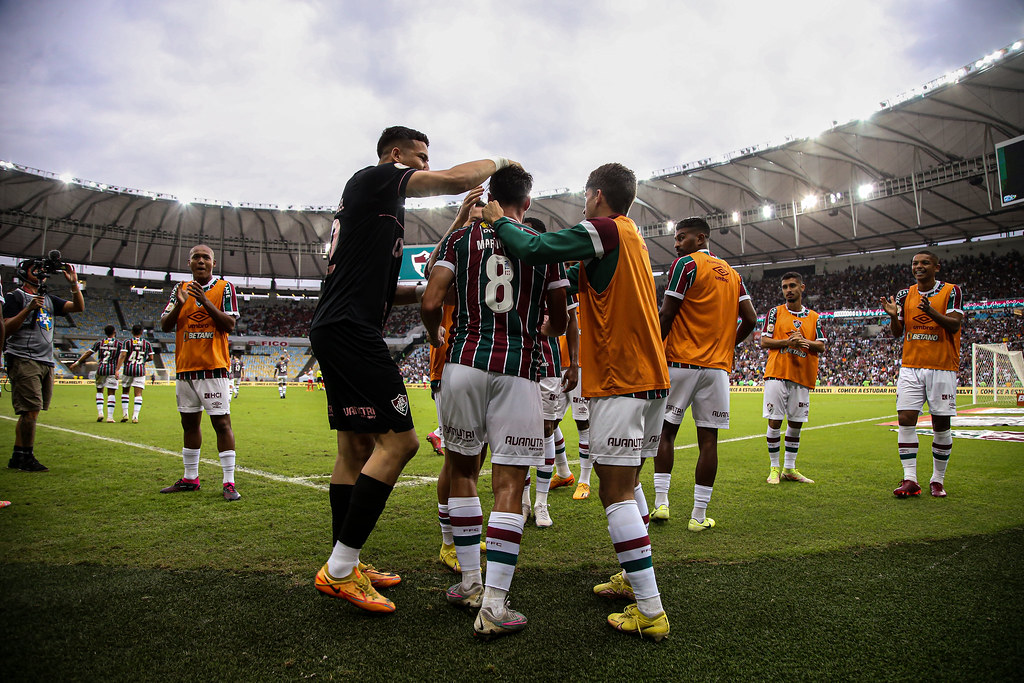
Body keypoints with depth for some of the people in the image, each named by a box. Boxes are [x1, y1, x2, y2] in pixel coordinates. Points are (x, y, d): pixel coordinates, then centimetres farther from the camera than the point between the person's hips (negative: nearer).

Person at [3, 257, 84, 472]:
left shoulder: (49, 300, 21)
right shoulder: (15, 296, 2)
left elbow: (78, 307, 15)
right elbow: (7, 328, -7)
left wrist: (74, 284, 4)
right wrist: (28, 309, -17)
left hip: (46, 362, 7)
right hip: (24, 359, -7)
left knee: (29, 411, 7)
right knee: (31, 409, -13)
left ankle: (18, 457, 12)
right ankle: (26, 457, -6)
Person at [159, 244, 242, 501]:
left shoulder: (225, 288, 1)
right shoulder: (180, 289, 13)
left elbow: (230, 325, -8)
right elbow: (165, 326, 7)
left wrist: (205, 302, -18)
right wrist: (179, 304, -10)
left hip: (213, 366, -5)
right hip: (184, 366, 5)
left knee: (221, 422, -8)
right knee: (189, 422, 13)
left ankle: (229, 482, -5)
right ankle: (190, 478, 25)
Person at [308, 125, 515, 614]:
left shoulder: (364, 197, 28)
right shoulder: (377, 178, -1)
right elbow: (456, 180, -11)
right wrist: (497, 161, 8)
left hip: (333, 331, 11)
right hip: (351, 330, -11)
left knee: (355, 447, 12)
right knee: (398, 440, -12)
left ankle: (342, 567, 20)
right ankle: (340, 569, -8)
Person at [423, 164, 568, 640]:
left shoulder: (462, 238, 8)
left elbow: (431, 303, -2)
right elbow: (559, 324, 12)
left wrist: (434, 335, 20)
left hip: (465, 362, 1)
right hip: (518, 369, -1)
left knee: (462, 469, 17)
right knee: (508, 485, 0)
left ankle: (470, 582, 24)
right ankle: (493, 605, 0)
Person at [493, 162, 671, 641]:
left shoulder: (603, 230, -10)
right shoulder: (633, 237, 19)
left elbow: (533, 249, -17)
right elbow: (583, 279, 26)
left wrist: (498, 221, 0)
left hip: (620, 380, -10)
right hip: (650, 376, 10)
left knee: (615, 491, -6)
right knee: (627, 481, 20)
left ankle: (650, 611, -4)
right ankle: (634, 578, 31)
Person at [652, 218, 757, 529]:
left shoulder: (686, 264, -3)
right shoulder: (732, 273, 16)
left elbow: (666, 316, -8)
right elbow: (750, 319, 12)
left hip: (681, 362, -4)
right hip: (718, 366, 5)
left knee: (665, 431, 7)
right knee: (708, 439, 4)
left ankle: (660, 502, 7)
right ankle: (699, 515, 7)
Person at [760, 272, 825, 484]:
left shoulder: (813, 317, 13)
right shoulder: (775, 312, 7)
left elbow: (822, 347, 9)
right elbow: (764, 341, 0)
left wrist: (805, 342, -11)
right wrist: (788, 342, -14)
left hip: (802, 376, 3)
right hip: (777, 373, -3)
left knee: (796, 423, 7)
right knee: (774, 421, -4)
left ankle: (789, 469, 17)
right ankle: (775, 468, 8)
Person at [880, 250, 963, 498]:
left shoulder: (951, 291, 1)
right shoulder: (905, 295, 10)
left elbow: (954, 325, -11)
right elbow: (897, 333, 9)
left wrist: (932, 312, -29)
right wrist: (893, 316, -12)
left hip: (942, 368, -3)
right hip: (911, 367, 3)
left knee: (941, 424, 1)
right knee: (905, 420, -6)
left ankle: (938, 479, 14)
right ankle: (910, 480, -3)